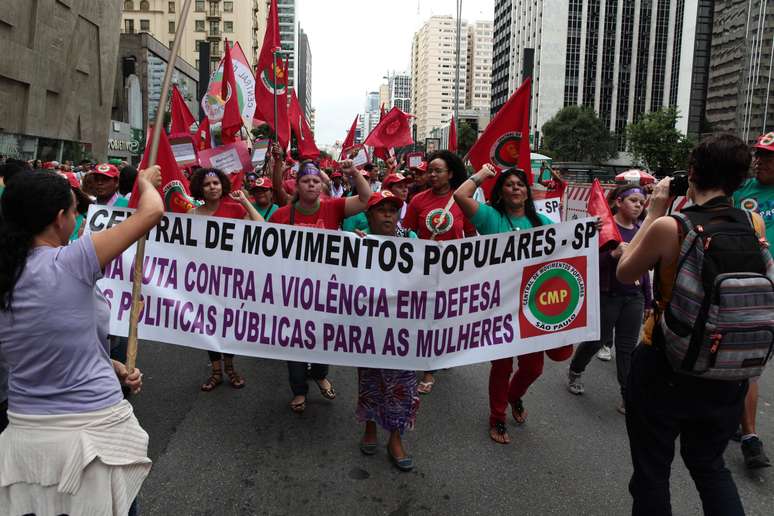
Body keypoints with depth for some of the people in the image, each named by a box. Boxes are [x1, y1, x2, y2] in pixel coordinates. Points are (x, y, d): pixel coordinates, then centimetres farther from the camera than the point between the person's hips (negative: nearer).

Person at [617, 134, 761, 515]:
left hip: (664, 371, -5)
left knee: (651, 471, 16)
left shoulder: (669, 227, -20)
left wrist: (653, 213, -1)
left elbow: (624, 273, -3)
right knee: (709, 464, 28)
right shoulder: (755, 224, -6)